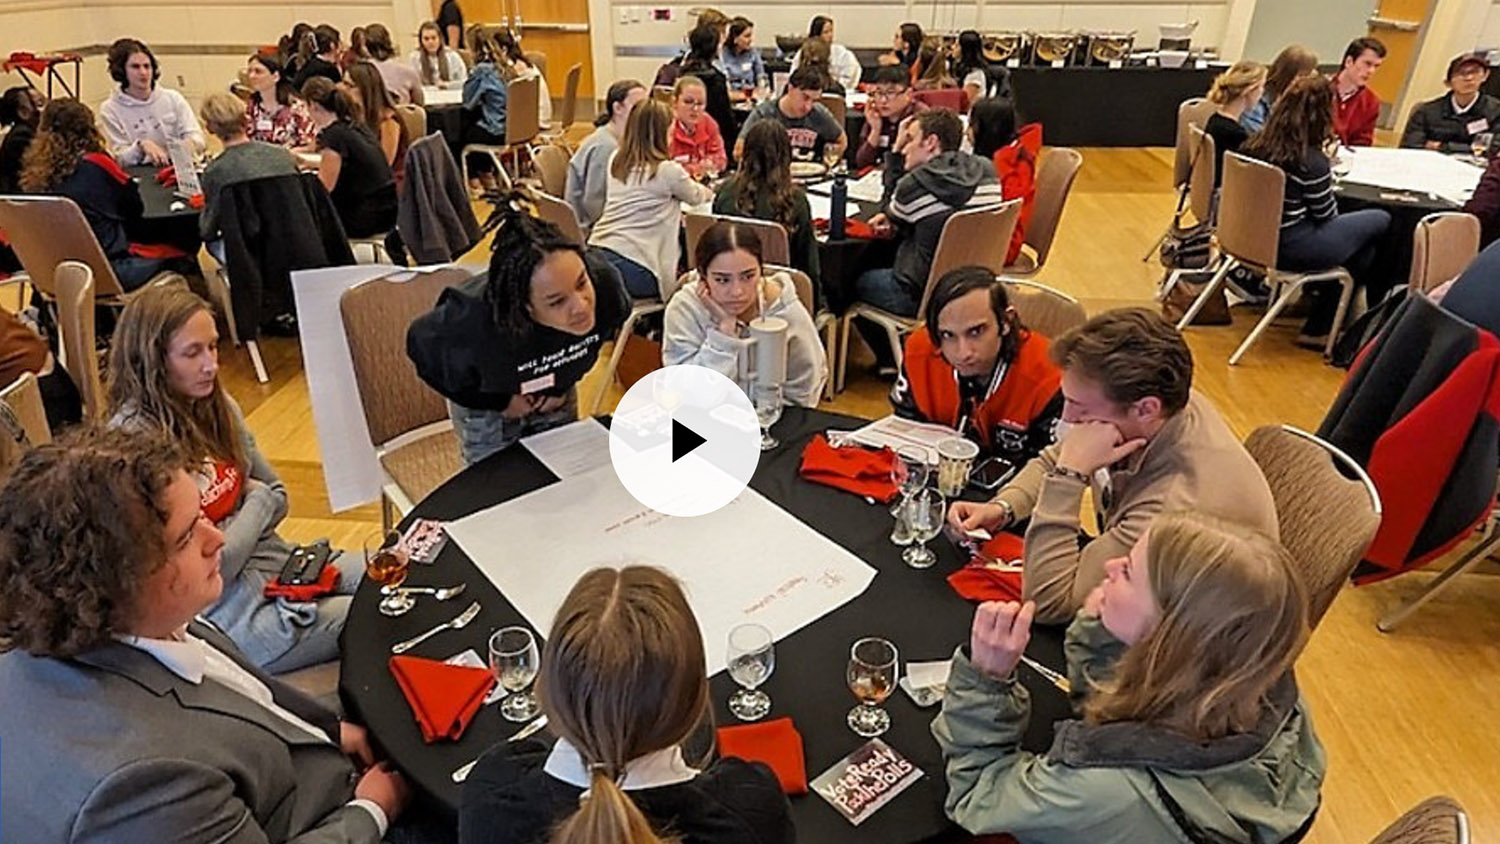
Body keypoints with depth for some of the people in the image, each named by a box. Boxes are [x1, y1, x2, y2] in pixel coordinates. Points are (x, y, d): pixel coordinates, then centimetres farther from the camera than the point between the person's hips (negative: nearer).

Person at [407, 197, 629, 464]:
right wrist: (498, 402, -17)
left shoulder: (603, 282, -33)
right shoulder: (476, 321, -42)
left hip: (558, 397, 3)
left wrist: (564, 386, -5)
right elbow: (421, 343, -19)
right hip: (485, 405, -3)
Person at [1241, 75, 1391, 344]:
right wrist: (1327, 174, 8)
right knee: (1381, 221, 11)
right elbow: (1326, 214, -6)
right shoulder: (1311, 160, -19)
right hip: (1292, 249, -8)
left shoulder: (1257, 144, 1)